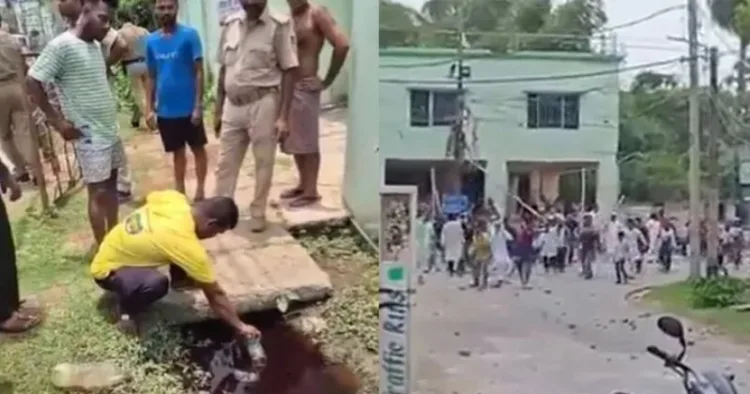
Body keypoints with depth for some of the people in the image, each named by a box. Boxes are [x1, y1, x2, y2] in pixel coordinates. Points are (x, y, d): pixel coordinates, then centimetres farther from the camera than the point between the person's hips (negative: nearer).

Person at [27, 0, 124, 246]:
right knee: (98, 191, -3)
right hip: (89, 135, -8)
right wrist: (58, 121, -15)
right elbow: (33, 82, -17)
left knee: (111, 184, 16)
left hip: (110, 129, 8)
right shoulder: (61, 45, -17)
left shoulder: (95, 46, 8)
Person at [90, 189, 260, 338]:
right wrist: (240, 326, -12)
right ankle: (126, 310, -7)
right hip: (108, 269, -9)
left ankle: (178, 279, 25)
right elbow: (215, 295, -23)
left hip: (118, 249, 9)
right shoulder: (188, 246, -34)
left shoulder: (175, 198, -15)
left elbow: (150, 198, 13)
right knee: (157, 283, -37)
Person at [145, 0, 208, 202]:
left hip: (188, 107, -3)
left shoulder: (189, 35, -8)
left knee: (198, 148, 10)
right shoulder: (151, 41, 4)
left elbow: (199, 72, -9)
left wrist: (198, 105, -13)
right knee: (177, 152, 15)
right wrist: (149, 108, 5)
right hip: (165, 109, 4)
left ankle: (200, 190, 22)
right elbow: (151, 77, 9)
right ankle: (179, 192, 25)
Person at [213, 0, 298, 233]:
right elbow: (223, 69, 12)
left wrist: (283, 116, -14)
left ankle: (258, 213, 21)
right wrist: (218, 109, 12)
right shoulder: (230, 24, 6)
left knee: (263, 163, 6)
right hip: (233, 105, 5)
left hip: (263, 104, -4)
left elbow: (289, 72, -10)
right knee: (225, 163, 11)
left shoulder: (279, 25, -9)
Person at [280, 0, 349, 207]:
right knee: (294, 142, 14)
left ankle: (311, 190, 7)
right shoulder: (287, 18, 12)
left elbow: (342, 44, -19)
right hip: (286, 87, 8)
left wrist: (326, 81, -14)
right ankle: (303, 184, 26)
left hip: (304, 88, -8)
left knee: (308, 142, -1)